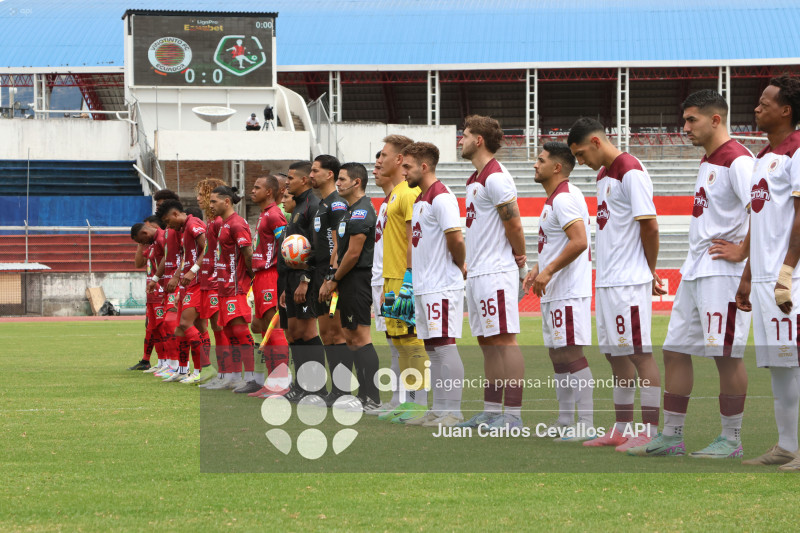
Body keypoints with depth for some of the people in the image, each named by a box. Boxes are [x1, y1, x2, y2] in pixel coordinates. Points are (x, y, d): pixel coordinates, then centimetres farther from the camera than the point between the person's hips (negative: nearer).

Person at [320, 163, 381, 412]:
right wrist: (331, 279, 13)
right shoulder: (352, 210, 18)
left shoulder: (361, 212, -15)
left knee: (361, 338, -10)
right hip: (349, 284, 11)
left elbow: (353, 253, -19)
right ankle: (364, 395, 15)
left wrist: (334, 279, -10)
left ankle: (372, 399, -9)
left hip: (357, 280, -11)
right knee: (351, 339, 12)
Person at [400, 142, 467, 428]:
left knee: (444, 345, -9)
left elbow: (456, 238, -20)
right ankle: (438, 410, 15)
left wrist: (461, 267, -5)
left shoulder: (441, 197, -14)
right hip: (423, 286, 10)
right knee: (432, 348, 11)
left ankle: (453, 412, -7)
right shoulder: (419, 199, 17)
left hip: (442, 286, -10)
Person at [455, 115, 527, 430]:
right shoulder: (474, 179, 17)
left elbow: (514, 225, -15)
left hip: (495, 273, -10)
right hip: (476, 272, 10)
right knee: (487, 344, 11)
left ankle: (513, 415, -11)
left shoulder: (496, 178, -14)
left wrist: (519, 258, -2)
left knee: (504, 340, -10)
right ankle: (492, 411, 15)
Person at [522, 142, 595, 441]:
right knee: (557, 354, 13)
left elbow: (579, 242, -26)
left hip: (568, 292, -11)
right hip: (553, 293, 11)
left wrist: (548, 271, -22)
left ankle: (586, 426, -11)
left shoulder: (565, 198, -16)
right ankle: (564, 422, 19)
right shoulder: (555, 199, 18)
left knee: (571, 354, -11)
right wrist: (537, 270, 17)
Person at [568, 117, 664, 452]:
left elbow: (649, 225, -14)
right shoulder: (603, 174, 17)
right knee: (615, 355, 12)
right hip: (606, 280, 10)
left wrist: (650, 271, -3)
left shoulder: (631, 172, -12)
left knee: (639, 353, -7)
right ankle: (622, 429, 18)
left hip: (629, 281, -10)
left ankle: (651, 432, -6)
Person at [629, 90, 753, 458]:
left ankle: (731, 440, 2)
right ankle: (671, 437, 15)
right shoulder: (707, 161, 17)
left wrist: (741, 251, -19)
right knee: (675, 349, 10)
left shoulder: (737, 160, -14)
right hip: (695, 272, 10)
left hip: (723, 272, -10)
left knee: (726, 355, -5)